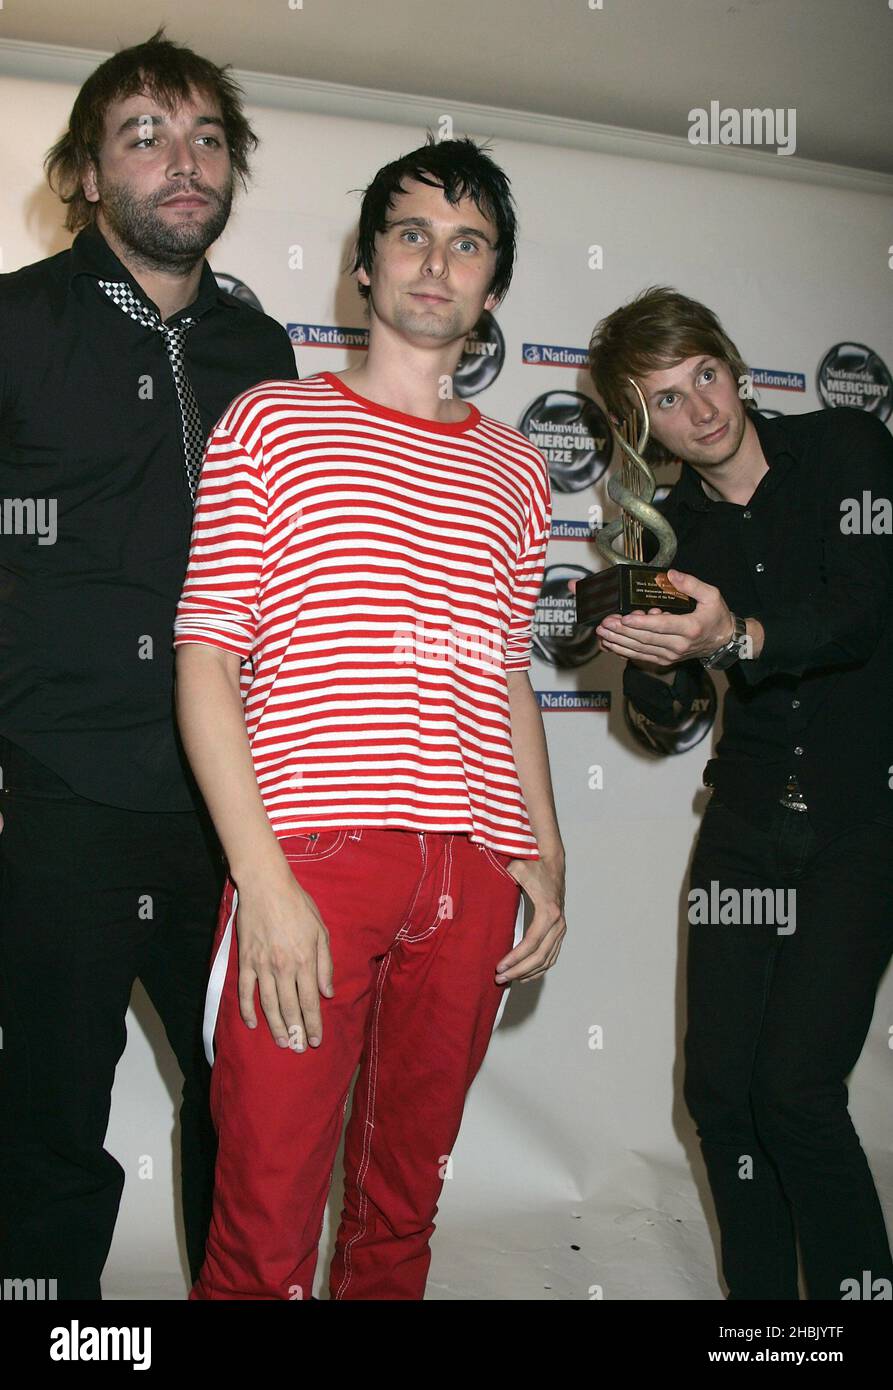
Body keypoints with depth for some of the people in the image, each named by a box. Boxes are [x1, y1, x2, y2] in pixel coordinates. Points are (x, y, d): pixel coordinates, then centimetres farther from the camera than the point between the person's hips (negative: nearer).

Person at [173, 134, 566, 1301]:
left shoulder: (516, 472, 18)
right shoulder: (273, 421, 6)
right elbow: (207, 659, -1)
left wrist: (546, 863, 10)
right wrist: (263, 876, -12)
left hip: (473, 876, 4)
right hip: (309, 857, -4)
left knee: (402, 1210, 13)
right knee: (264, 1236, -2)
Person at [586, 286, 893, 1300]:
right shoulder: (668, 527, 6)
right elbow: (663, 715, 6)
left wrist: (737, 639, -37)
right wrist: (650, 662, -17)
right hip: (748, 817, 4)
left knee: (795, 1088, -13)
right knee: (719, 1090, 0)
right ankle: (759, 1290, 19)